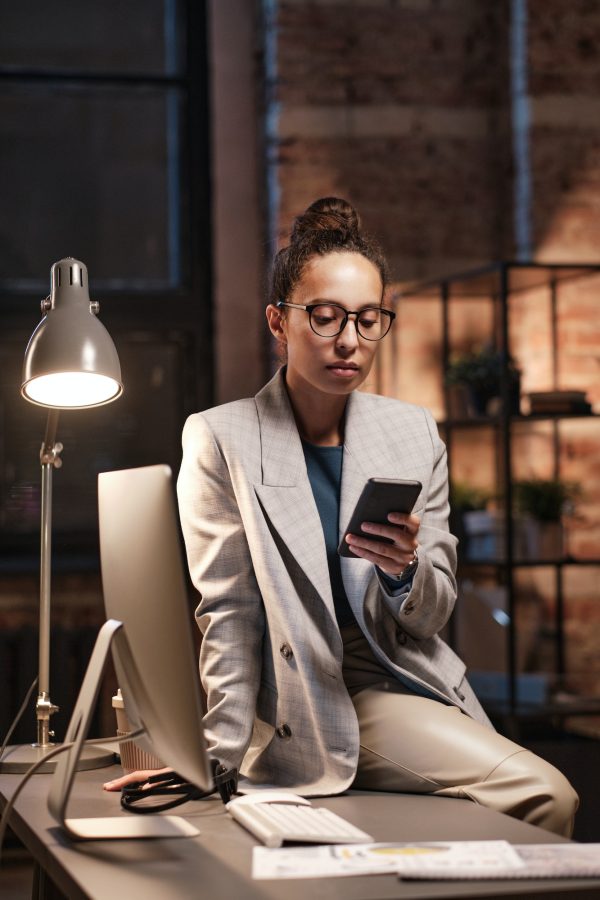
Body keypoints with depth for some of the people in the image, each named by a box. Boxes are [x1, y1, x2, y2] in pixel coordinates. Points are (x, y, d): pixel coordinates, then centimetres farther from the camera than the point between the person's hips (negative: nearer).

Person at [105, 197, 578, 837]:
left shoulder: (414, 434, 8)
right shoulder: (222, 440, -3)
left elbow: (433, 616, 8)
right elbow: (229, 616, -3)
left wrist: (405, 571, -14)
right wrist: (217, 760, -9)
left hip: (403, 681, 5)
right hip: (304, 710, -5)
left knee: (546, 799, -18)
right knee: (540, 793, -21)